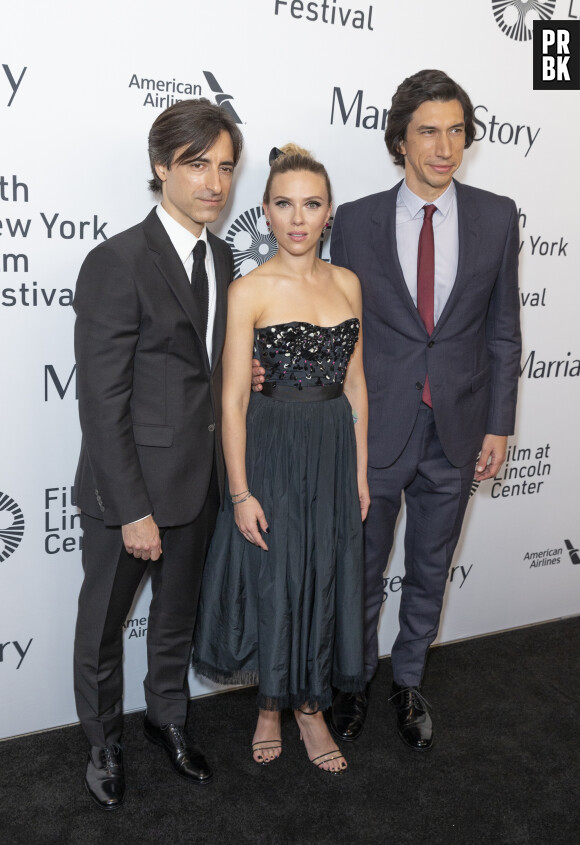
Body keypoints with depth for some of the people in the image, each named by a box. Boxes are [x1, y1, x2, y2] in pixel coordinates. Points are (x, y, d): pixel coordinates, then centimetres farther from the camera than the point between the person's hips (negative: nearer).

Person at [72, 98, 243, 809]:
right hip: (128, 485, -6)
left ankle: (167, 717, 48)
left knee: (178, 613, 24)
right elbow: (102, 402, -20)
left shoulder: (220, 257, 5)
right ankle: (103, 742, 41)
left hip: (199, 481, 7)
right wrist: (133, 511, -19)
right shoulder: (116, 264, -19)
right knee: (104, 621, 16)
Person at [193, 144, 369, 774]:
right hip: (272, 451, -4)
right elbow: (233, 398, -10)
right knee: (271, 582, 9)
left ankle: (311, 706, 35)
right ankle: (271, 703, 35)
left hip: (335, 450, 4)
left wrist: (361, 469, 6)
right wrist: (240, 492, -12)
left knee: (325, 579, 14)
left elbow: (354, 382, 8)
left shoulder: (347, 283, 5)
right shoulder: (249, 290, -9)